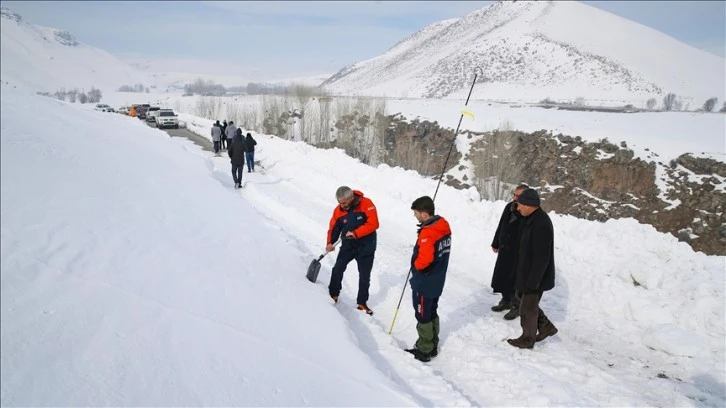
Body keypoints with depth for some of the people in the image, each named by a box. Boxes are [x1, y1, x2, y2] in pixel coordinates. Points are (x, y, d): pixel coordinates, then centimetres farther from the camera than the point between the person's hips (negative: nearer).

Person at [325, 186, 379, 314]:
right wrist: (330, 243, -21)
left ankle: (362, 303, 22)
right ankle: (333, 294, 21)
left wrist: (355, 233, -29)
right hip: (348, 245, 2)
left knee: (364, 276, 7)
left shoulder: (366, 203, -20)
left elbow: (373, 224, -25)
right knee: (337, 269, -2)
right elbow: (333, 228, -4)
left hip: (366, 246, -2)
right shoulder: (338, 210, -9)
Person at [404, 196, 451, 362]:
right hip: (437, 281, 9)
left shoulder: (427, 233, -27)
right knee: (432, 313, 21)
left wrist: (416, 265, -16)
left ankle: (424, 351, 20)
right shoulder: (444, 226, 1)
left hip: (424, 283, -9)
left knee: (423, 316, 7)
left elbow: (424, 259, -35)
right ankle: (432, 346, 33)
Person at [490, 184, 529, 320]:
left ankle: (517, 306, 22)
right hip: (504, 249, 8)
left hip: (518, 253, -7)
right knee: (501, 276, 17)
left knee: (514, 280, 3)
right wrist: (495, 244, 18)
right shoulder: (509, 207, 4)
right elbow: (501, 226, 13)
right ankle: (506, 300, 37)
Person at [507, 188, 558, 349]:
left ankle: (527, 339, 26)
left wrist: (533, 281, -24)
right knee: (523, 298, 24)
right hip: (525, 271, 10)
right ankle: (546, 326, 37)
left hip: (536, 275, -10)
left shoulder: (541, 224, -29)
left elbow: (542, 257, -28)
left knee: (528, 308, 6)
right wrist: (518, 267, 20)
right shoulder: (529, 218, 4)